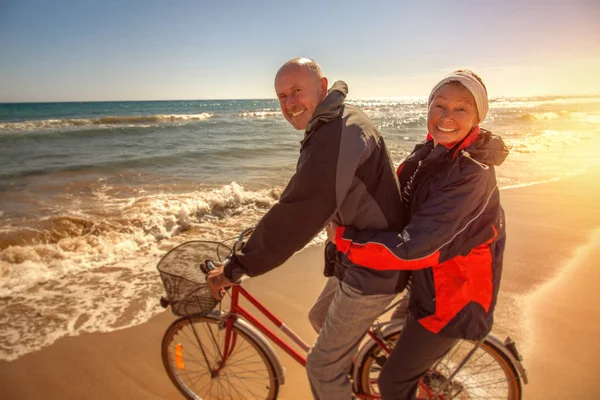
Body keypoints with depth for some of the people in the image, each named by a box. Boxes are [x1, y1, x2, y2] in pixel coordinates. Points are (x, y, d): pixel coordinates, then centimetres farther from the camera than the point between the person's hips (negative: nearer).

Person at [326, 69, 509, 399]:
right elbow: (398, 201, 5)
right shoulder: (430, 153, -2)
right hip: (430, 284, 8)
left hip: (451, 298, -8)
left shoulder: (471, 173, -29)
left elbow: (416, 247, -35)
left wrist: (342, 237, -27)